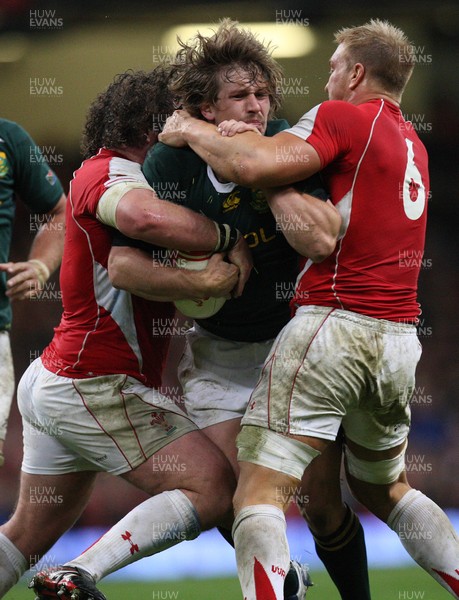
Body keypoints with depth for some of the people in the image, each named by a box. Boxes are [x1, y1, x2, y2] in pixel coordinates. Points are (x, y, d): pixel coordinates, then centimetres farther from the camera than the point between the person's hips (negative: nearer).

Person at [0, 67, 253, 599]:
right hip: (95, 386, -11)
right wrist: (230, 239, -24)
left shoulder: (108, 173, 18)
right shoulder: (106, 172, -14)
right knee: (213, 489, -14)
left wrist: (206, 280, -10)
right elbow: (146, 217, -37)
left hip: (54, 378, 11)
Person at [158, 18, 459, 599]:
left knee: (258, 492, -9)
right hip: (401, 338, 8)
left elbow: (253, 165, -18)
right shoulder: (412, 143, 20)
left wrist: (190, 130, -1)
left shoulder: (344, 118, -5)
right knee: (383, 490, 25)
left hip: (334, 325, -8)